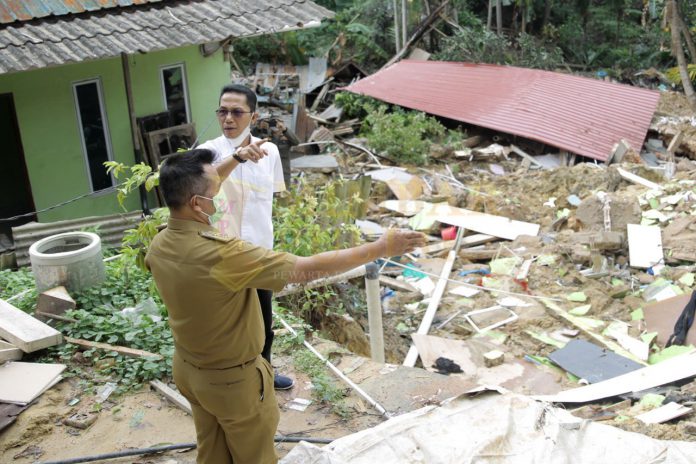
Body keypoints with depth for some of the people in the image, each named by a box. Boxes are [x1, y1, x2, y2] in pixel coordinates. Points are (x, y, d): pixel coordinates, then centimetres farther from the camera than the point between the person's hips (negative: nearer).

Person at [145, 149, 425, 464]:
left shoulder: (158, 246, -12)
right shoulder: (222, 254, -37)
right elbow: (308, 269, -34)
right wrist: (381, 248, -26)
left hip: (187, 368, 7)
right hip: (232, 379, -7)